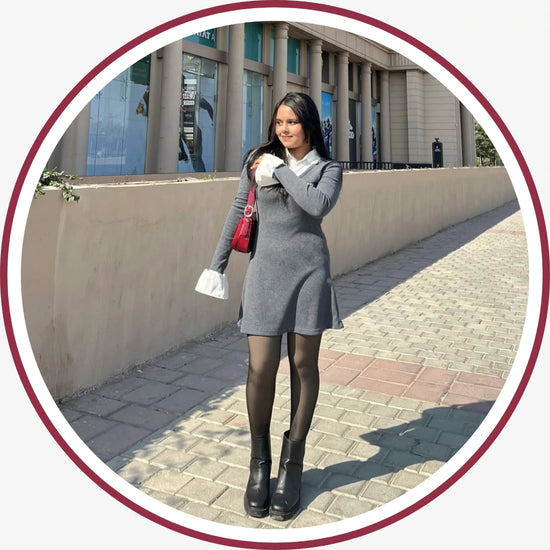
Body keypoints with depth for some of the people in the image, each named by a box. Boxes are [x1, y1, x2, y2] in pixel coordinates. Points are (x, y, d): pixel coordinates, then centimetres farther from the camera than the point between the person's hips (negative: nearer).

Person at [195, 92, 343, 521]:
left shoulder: (328, 169, 4)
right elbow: (238, 211, 11)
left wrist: (280, 170, -10)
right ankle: (260, 462, 16)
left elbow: (318, 205, -17)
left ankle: (292, 464, 20)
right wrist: (217, 264, 9)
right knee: (261, 368, -4)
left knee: (303, 364, 6)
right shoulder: (260, 160, 8)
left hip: (309, 272, 0)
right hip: (265, 271, 1)